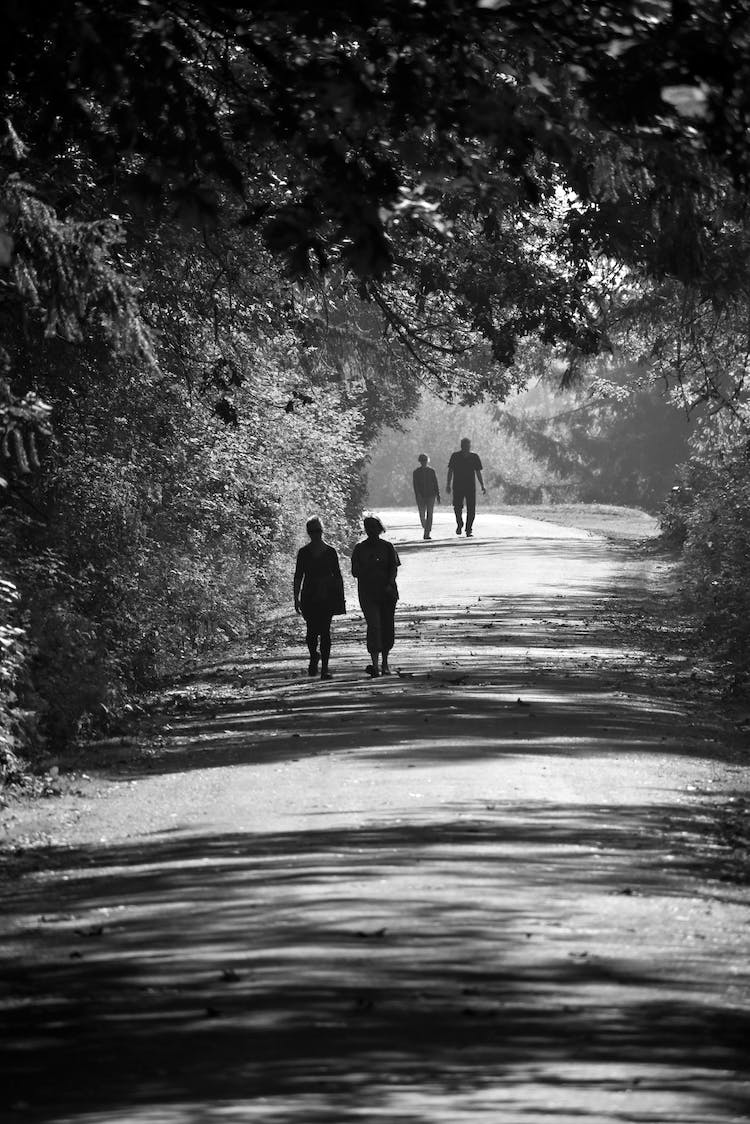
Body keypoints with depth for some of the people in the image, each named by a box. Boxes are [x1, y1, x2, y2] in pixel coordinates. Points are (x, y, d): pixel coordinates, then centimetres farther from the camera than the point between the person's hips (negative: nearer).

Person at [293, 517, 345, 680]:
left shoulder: (330, 552, 4)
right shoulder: (303, 553, 5)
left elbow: (338, 576, 7)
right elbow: (298, 576, 8)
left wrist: (341, 597, 3)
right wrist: (296, 598, 1)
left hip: (327, 597, 0)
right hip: (309, 597, 0)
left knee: (325, 631, -5)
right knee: (312, 629, -5)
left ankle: (325, 668, -3)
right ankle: (314, 656, 25)